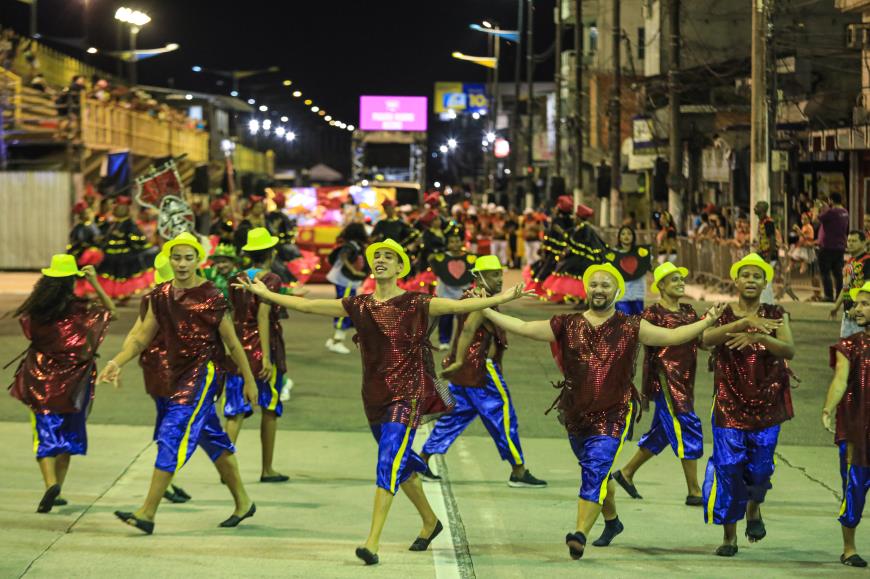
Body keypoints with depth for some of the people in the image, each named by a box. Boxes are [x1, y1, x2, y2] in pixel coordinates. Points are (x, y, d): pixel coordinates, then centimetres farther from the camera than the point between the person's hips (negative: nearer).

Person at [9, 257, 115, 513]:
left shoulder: (36, 309, -7)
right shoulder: (80, 309, -11)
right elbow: (110, 310, 3)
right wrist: (94, 282, 2)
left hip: (41, 380, 1)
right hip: (72, 380, 0)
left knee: (45, 433, 2)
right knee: (68, 434, 14)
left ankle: (51, 483, -21)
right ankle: (57, 490, 16)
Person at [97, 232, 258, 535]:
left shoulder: (211, 298, -11)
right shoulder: (160, 296, 6)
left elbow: (232, 343, -3)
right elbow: (142, 336, 7)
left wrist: (249, 380, 4)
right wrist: (118, 361, -11)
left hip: (204, 371, -7)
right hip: (179, 373, 7)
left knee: (173, 434, -15)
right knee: (213, 439, 17)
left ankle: (147, 512, -16)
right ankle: (243, 503, 32)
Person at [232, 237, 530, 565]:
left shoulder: (415, 304, -5)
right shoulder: (358, 306, 6)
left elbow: (461, 306, -8)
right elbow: (306, 305, 9)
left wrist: (502, 298, -17)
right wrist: (263, 293, 9)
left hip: (407, 394, -5)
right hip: (374, 395, 5)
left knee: (389, 462, -16)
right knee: (402, 464, 17)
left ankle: (372, 543, -21)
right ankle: (430, 521, 38)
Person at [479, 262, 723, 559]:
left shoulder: (630, 327, -1)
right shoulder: (567, 325, 4)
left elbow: (672, 336, -4)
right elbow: (523, 328, 4)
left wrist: (706, 322, -14)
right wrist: (485, 311, 0)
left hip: (613, 415, -4)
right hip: (576, 413, 4)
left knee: (596, 471, -18)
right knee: (597, 472, 20)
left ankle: (580, 534, -25)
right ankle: (612, 521, 44)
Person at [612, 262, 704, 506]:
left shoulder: (689, 312, 15)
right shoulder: (653, 314, -7)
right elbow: (648, 348, -8)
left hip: (684, 379, 8)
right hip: (665, 378, -8)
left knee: (662, 432, 14)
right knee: (687, 430, -11)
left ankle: (627, 473, 29)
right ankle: (694, 492, -8)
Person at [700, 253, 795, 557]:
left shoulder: (775, 315, 4)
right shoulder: (722, 315, 1)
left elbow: (789, 350, -12)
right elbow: (707, 339, -20)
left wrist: (757, 337, -30)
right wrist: (746, 321, -33)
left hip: (766, 405, 1)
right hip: (729, 404, -1)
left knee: (759, 468, 2)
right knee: (728, 469, -5)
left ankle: (754, 508, 36)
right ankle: (729, 536, 6)